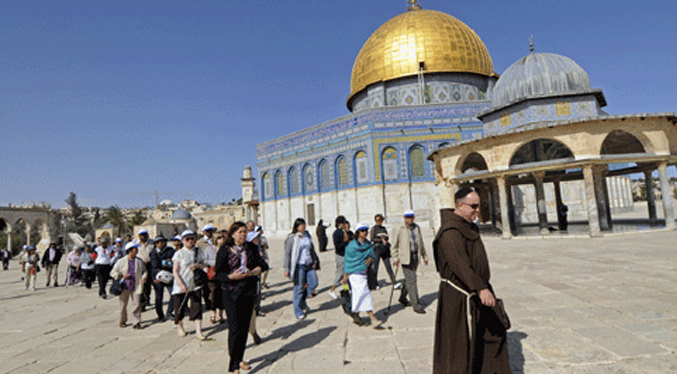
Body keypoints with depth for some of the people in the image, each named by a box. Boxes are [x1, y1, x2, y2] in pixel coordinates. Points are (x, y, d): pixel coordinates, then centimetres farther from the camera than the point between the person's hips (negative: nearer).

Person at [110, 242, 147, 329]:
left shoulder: (139, 261, 5)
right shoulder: (121, 262, -1)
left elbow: (144, 271, 14)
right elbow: (112, 273, 5)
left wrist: (144, 277, -6)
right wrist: (122, 275, -11)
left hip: (136, 287, 1)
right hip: (124, 287, -1)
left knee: (136, 304, -4)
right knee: (123, 305, 12)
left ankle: (136, 323, 3)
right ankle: (122, 321, 32)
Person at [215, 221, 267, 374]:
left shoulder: (251, 248, 7)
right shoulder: (225, 250, -4)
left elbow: (262, 264, 6)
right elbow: (219, 272, -7)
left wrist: (255, 271, -15)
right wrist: (231, 276, -25)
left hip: (249, 292, 4)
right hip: (231, 293, -4)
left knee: (245, 327, 11)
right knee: (235, 328, -6)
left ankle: (239, 359, 28)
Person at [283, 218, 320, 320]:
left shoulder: (307, 236, 11)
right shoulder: (291, 238, -6)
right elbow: (287, 254, -7)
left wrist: (315, 261, 18)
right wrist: (287, 268, -10)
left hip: (309, 265, 6)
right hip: (299, 266, -6)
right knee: (299, 288, -3)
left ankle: (302, 303, 29)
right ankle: (298, 311, 11)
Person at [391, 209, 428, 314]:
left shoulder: (417, 228, 9)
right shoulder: (401, 230, -6)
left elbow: (421, 243, 18)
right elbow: (394, 246, 0)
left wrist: (424, 256, 18)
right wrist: (396, 257, -8)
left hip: (415, 257, 6)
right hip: (406, 257, -6)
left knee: (409, 279, 16)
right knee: (411, 281, -7)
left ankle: (403, 298, 35)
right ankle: (416, 305, -1)